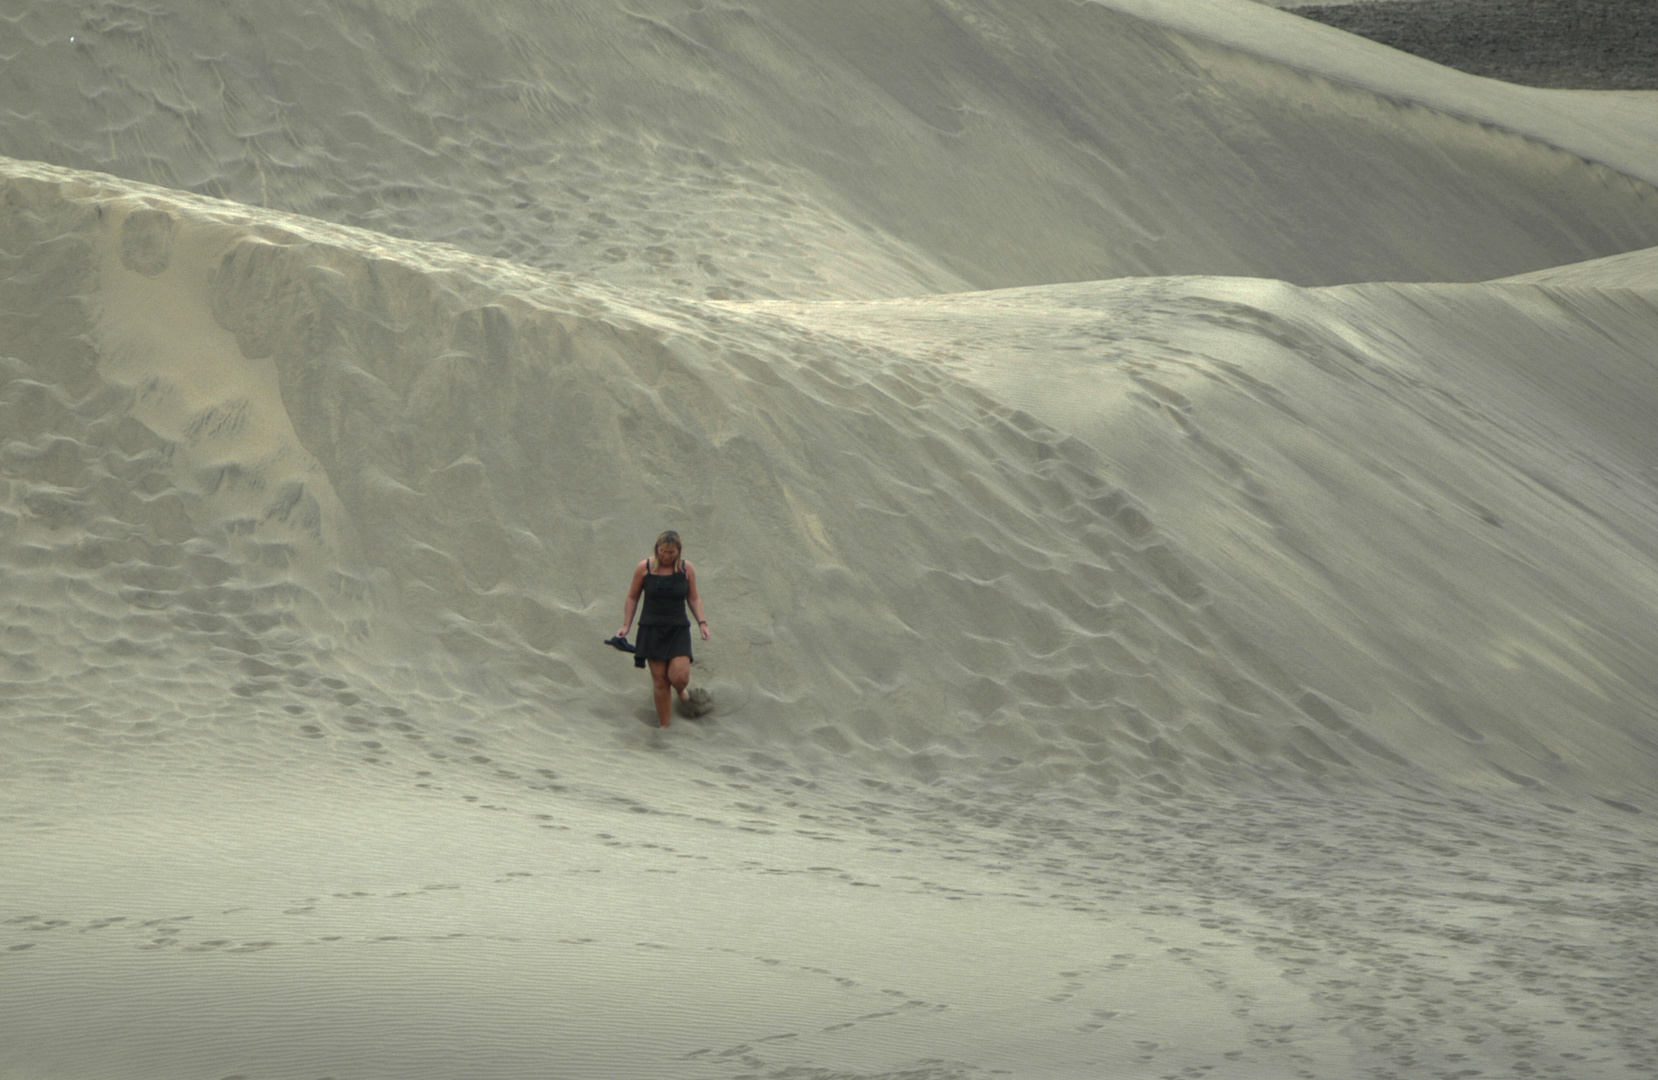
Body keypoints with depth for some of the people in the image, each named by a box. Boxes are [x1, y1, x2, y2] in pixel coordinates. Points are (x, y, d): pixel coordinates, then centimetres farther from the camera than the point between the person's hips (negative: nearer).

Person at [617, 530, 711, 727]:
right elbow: (632, 598, 8)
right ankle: (663, 726, 9)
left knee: (679, 676, -16)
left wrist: (702, 622, -1)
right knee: (660, 680, -2)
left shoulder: (687, 569, 1)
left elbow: (694, 598, 11)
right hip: (652, 630, 0)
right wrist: (626, 626, 4)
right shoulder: (644, 569, -2)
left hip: (678, 630, 0)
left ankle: (682, 693, 21)